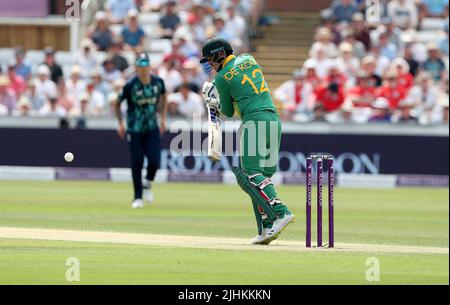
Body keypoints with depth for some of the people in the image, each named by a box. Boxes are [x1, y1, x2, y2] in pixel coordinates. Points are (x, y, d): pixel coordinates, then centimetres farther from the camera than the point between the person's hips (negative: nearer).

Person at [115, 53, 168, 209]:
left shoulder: (158, 82, -3)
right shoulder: (130, 85, -13)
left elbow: (163, 98, 17)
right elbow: (117, 103, -1)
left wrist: (163, 119, 10)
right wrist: (120, 123, -8)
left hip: (152, 129, 2)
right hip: (134, 130, -2)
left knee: (154, 160, -11)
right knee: (136, 163, -2)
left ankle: (148, 185, 19)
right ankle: (138, 197, 10)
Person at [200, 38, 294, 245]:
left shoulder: (222, 77, 1)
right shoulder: (248, 59, 19)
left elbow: (228, 112, 9)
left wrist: (215, 103, 29)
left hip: (255, 120, -7)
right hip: (274, 119, 7)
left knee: (252, 175, -12)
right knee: (261, 176, 8)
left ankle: (281, 213, -31)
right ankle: (266, 230, -1)